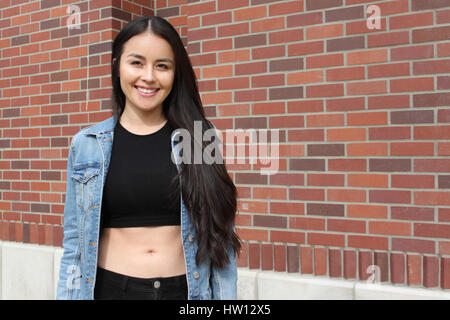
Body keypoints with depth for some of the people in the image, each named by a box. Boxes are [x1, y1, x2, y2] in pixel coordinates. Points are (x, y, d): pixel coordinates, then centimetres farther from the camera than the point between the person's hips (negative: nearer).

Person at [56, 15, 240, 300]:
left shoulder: (200, 137, -3)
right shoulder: (86, 144, -1)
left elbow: (221, 235, -1)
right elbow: (75, 243, 3)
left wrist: (226, 296, -5)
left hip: (187, 289, 0)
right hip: (110, 288, 1)